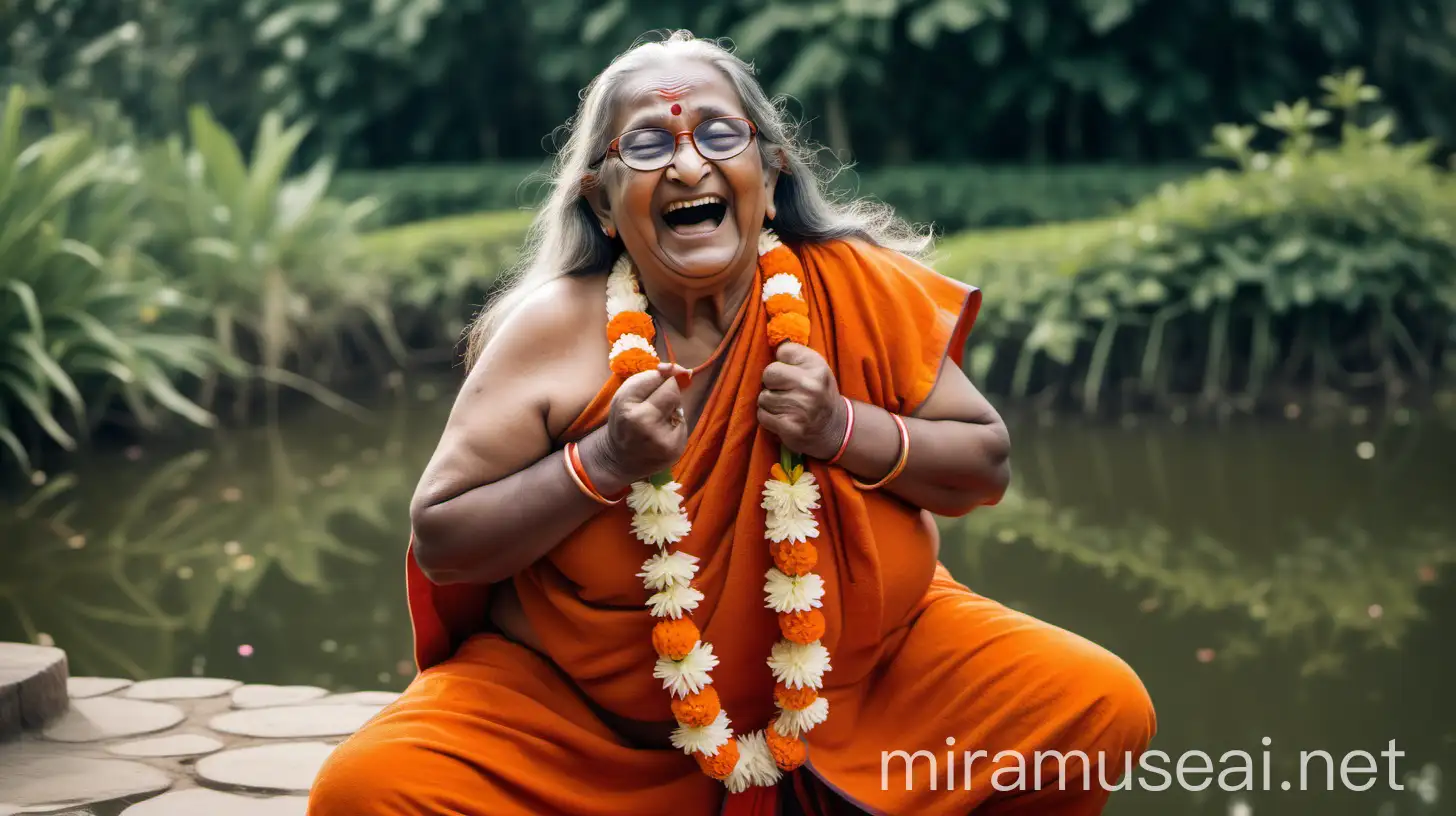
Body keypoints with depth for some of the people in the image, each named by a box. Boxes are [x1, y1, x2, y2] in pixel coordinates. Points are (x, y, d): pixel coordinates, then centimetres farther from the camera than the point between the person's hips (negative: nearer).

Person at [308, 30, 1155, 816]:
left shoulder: (856, 292, -10)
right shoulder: (554, 331, -14)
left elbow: (986, 467, -1)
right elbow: (440, 539, -10)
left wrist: (846, 431, -20)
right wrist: (602, 463, -24)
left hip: (865, 670, 2)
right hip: (584, 708, -1)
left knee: (1102, 706, -15)